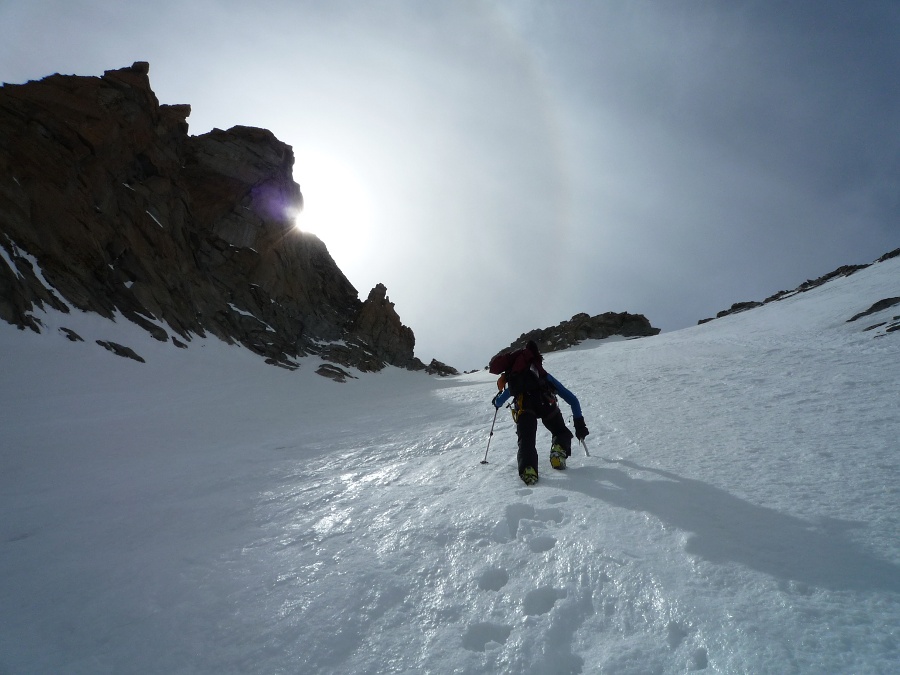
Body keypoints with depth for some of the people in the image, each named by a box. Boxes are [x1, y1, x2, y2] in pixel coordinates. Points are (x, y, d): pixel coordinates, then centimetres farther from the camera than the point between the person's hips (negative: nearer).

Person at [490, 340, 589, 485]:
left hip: (523, 408, 1)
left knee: (526, 441, -3)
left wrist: (496, 402, 78)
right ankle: (559, 450, -14)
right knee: (562, 432, 17)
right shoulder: (546, 377, 40)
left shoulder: (514, 383, 43)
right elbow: (572, 400, 34)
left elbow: (498, 402, 54)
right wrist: (579, 424, 37)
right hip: (544, 403, 0)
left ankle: (528, 470, -31)